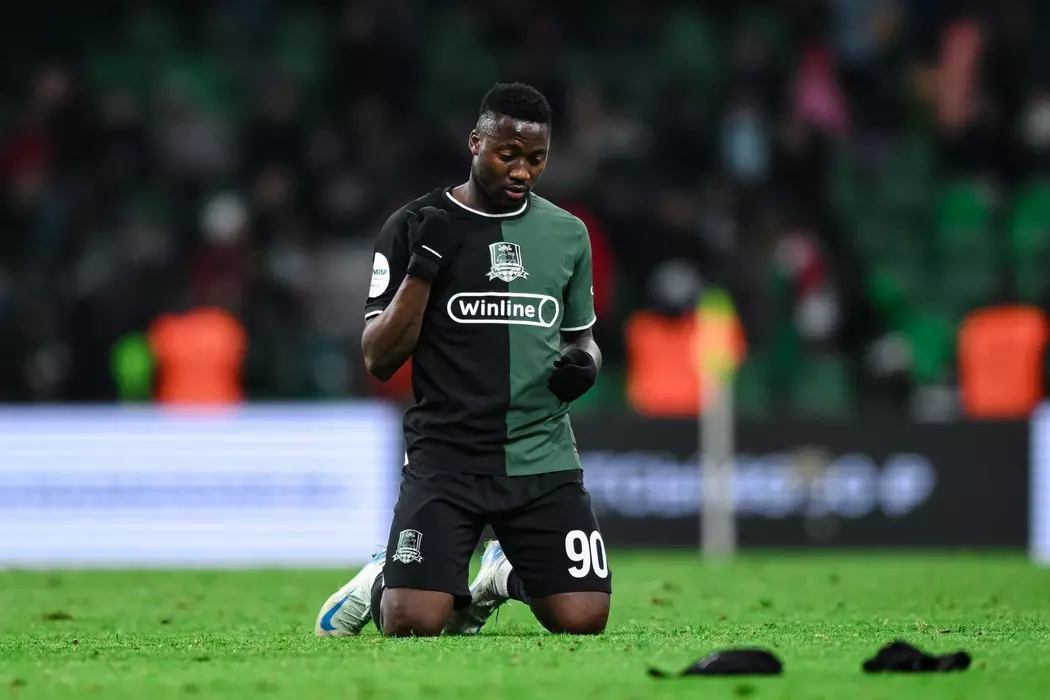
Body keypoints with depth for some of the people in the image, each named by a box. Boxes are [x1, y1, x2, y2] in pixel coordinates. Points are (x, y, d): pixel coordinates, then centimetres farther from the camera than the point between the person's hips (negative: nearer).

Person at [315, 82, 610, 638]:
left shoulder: (567, 234, 10)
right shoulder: (413, 228, 0)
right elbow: (378, 361, -4)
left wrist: (584, 363, -1)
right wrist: (422, 268, -17)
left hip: (543, 461, 3)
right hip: (445, 459, -3)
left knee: (583, 619, -12)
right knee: (414, 625, -19)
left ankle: (506, 575, 22)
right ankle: (379, 583, 19)